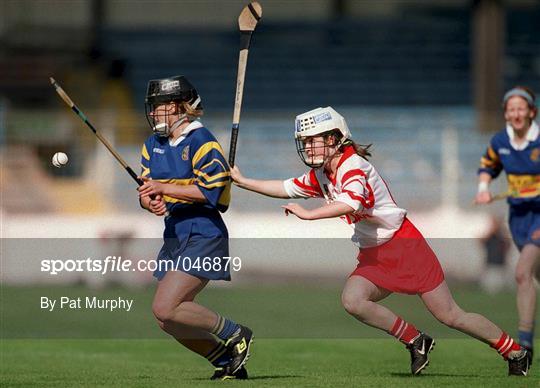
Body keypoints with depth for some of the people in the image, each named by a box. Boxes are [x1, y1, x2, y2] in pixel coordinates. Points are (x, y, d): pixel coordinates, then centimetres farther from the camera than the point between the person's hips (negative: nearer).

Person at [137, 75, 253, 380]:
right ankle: (228, 363, 19)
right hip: (175, 238, 9)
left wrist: (165, 188, -20)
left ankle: (235, 334, -4)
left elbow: (211, 189, -21)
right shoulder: (153, 145, 13)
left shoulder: (201, 142, -11)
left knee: (165, 308, -20)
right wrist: (151, 202, -13)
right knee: (169, 320, 6)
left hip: (203, 238, -9)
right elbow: (146, 192, 11)